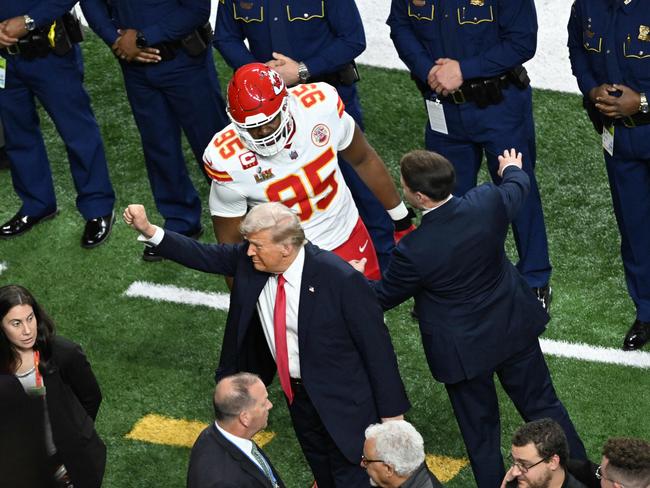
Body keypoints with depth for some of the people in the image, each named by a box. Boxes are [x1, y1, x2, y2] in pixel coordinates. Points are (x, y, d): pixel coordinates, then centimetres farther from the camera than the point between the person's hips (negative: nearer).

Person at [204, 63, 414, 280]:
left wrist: (402, 220, 10)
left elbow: (364, 160, 0)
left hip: (347, 237, 3)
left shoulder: (321, 105, -20)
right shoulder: (228, 162, -26)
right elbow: (230, 241, -11)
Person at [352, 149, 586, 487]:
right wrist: (512, 169, 31)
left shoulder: (413, 251, -31)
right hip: (513, 327, 4)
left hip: (465, 350, -4)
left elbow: (383, 297, -11)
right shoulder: (489, 201, -20)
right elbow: (516, 189, 7)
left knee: (480, 431, 16)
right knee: (542, 404, 22)